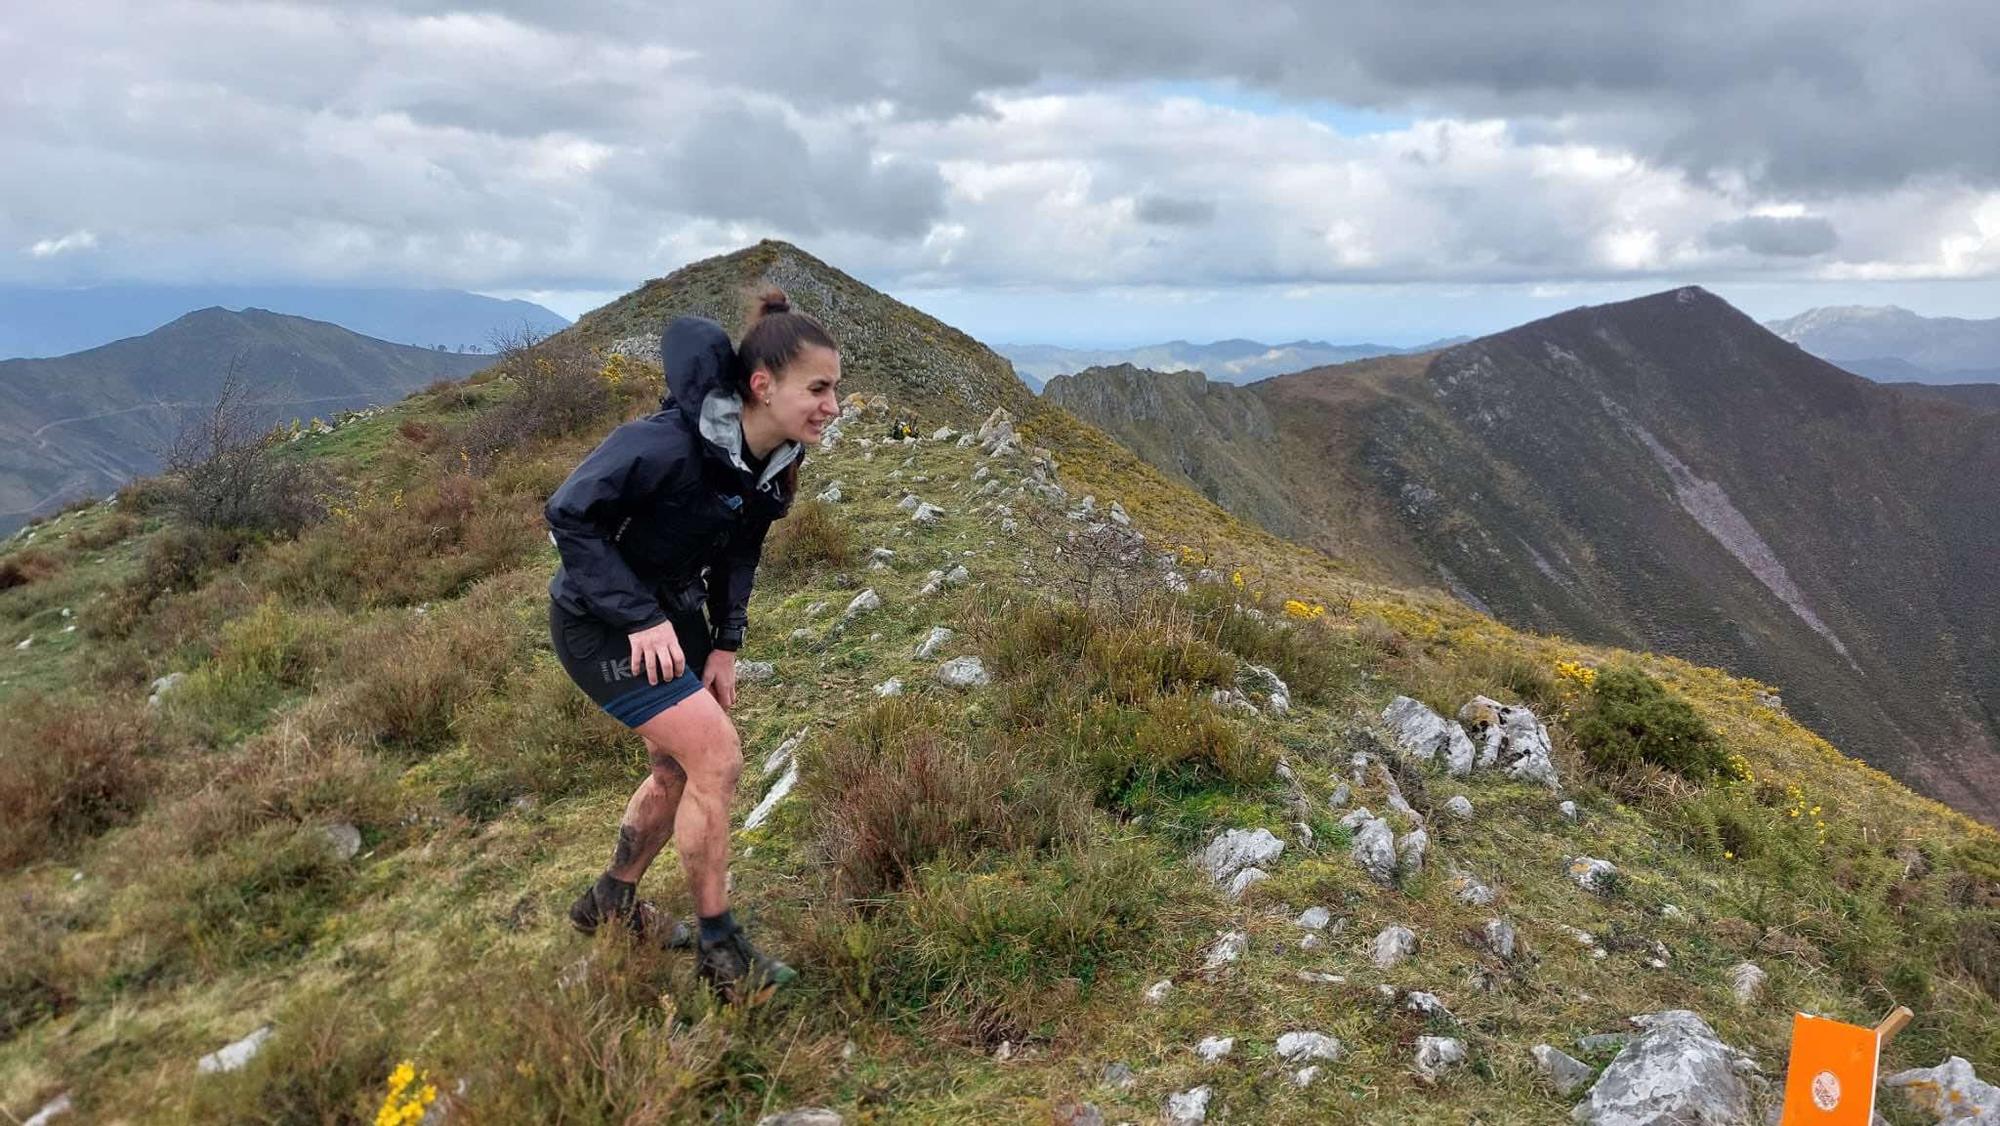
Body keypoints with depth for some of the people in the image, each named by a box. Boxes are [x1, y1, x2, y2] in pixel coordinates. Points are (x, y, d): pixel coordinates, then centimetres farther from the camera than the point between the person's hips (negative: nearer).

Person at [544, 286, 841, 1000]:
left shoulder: (775, 459, -7)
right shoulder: (669, 444, -32)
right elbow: (569, 515, -26)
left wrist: (725, 647, -1)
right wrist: (640, 619, -27)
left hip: (673, 612, 8)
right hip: (602, 622, -8)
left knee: (680, 769, 14)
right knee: (716, 756, -13)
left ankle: (611, 904, 38)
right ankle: (719, 948, 3)